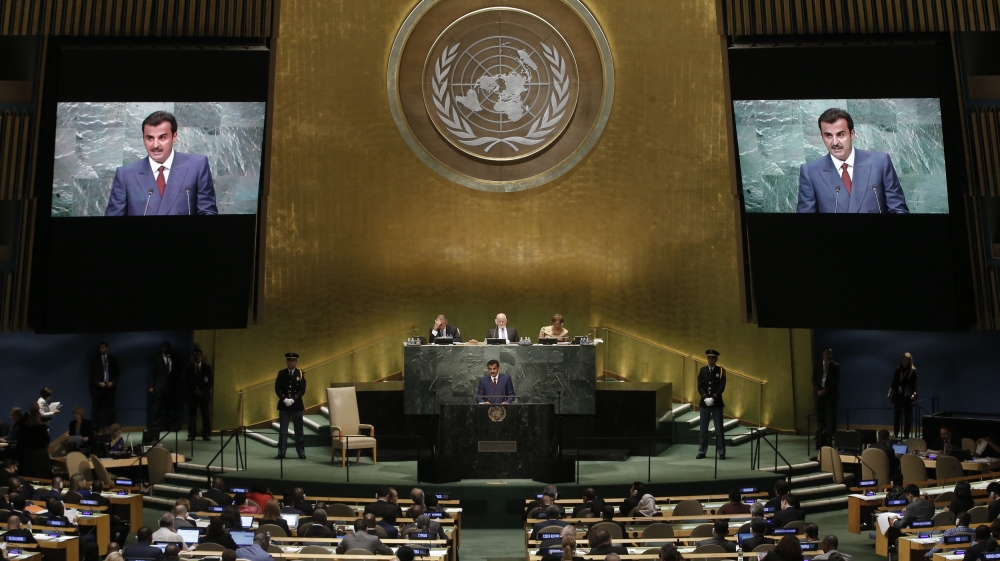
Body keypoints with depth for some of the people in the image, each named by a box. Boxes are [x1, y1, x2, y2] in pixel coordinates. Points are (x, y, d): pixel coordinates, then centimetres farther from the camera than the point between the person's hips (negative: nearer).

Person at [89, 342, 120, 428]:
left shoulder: (113, 359, 6)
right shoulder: (94, 360, 2)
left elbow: (118, 372, 8)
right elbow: (91, 374, 1)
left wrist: (113, 382, -5)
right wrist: (98, 383, -10)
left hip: (110, 386, 1)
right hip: (98, 387, -1)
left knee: (110, 408, 1)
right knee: (98, 408, -3)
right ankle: (98, 429, 2)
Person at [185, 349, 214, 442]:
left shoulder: (207, 367, 7)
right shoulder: (188, 368, 8)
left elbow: (211, 382, 3)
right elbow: (186, 382, 4)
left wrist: (203, 391, -9)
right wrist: (194, 390, -10)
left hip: (204, 394, 0)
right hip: (192, 394, 0)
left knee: (206, 415, -3)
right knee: (192, 415, -2)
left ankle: (206, 435, 0)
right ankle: (191, 435, 1)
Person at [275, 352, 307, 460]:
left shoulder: (301, 373, 2)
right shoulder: (281, 373, 5)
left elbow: (302, 389, -5)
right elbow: (277, 388, 0)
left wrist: (293, 399, -16)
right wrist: (284, 399, -14)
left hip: (296, 405, -1)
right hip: (283, 405, 1)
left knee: (299, 430, 3)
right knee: (282, 430, 1)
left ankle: (301, 453, 8)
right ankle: (281, 453, 6)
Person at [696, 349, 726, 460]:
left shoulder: (721, 370, 0)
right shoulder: (702, 370, 7)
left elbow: (721, 387, -8)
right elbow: (700, 386, 1)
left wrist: (713, 398, -18)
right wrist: (705, 397, -14)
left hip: (716, 403, -2)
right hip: (704, 403, 2)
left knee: (719, 429, 0)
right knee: (703, 429, 6)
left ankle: (721, 452, 6)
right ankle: (702, 452, 12)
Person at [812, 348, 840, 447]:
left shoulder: (835, 366, 4)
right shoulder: (817, 366, 12)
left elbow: (836, 380, -4)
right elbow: (814, 380, 6)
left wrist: (826, 390, -13)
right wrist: (818, 390, -10)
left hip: (830, 393, -2)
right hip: (819, 394, 2)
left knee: (830, 415, -6)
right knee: (820, 416, 2)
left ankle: (830, 436, -4)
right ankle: (821, 441, 6)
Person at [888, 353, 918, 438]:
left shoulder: (913, 370, -1)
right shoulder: (898, 369, 5)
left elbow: (914, 384, -3)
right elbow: (894, 382, 8)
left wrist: (914, 393, -16)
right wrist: (890, 391, -2)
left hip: (908, 396, -2)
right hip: (897, 395, 2)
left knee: (907, 415, 2)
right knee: (896, 415, 4)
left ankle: (906, 434, 9)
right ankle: (895, 433, 12)